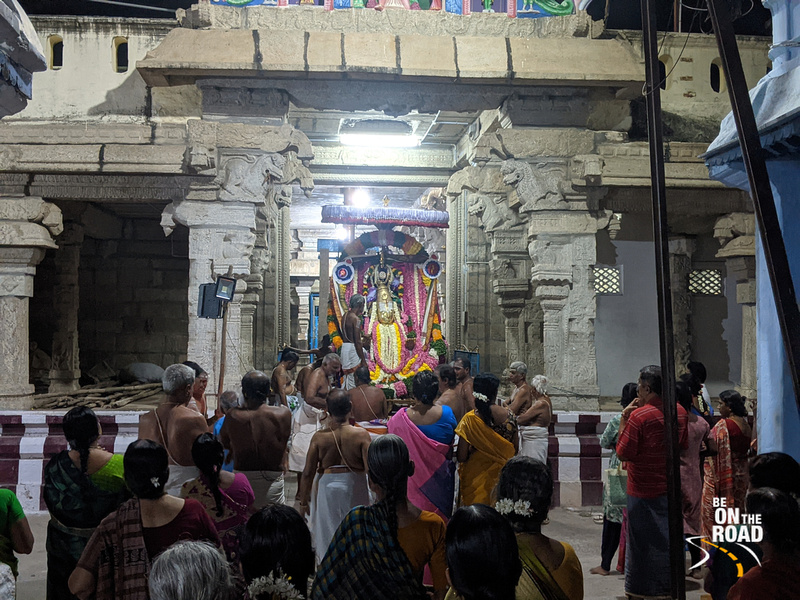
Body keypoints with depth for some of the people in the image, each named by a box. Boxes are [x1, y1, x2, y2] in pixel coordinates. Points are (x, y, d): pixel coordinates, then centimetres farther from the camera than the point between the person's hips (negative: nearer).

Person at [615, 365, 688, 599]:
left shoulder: (638, 416, -21)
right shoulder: (680, 412, -1)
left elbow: (623, 453, -16)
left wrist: (624, 418, -11)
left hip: (643, 490, -6)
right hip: (671, 489, 6)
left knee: (642, 541, 6)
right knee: (668, 538, 17)